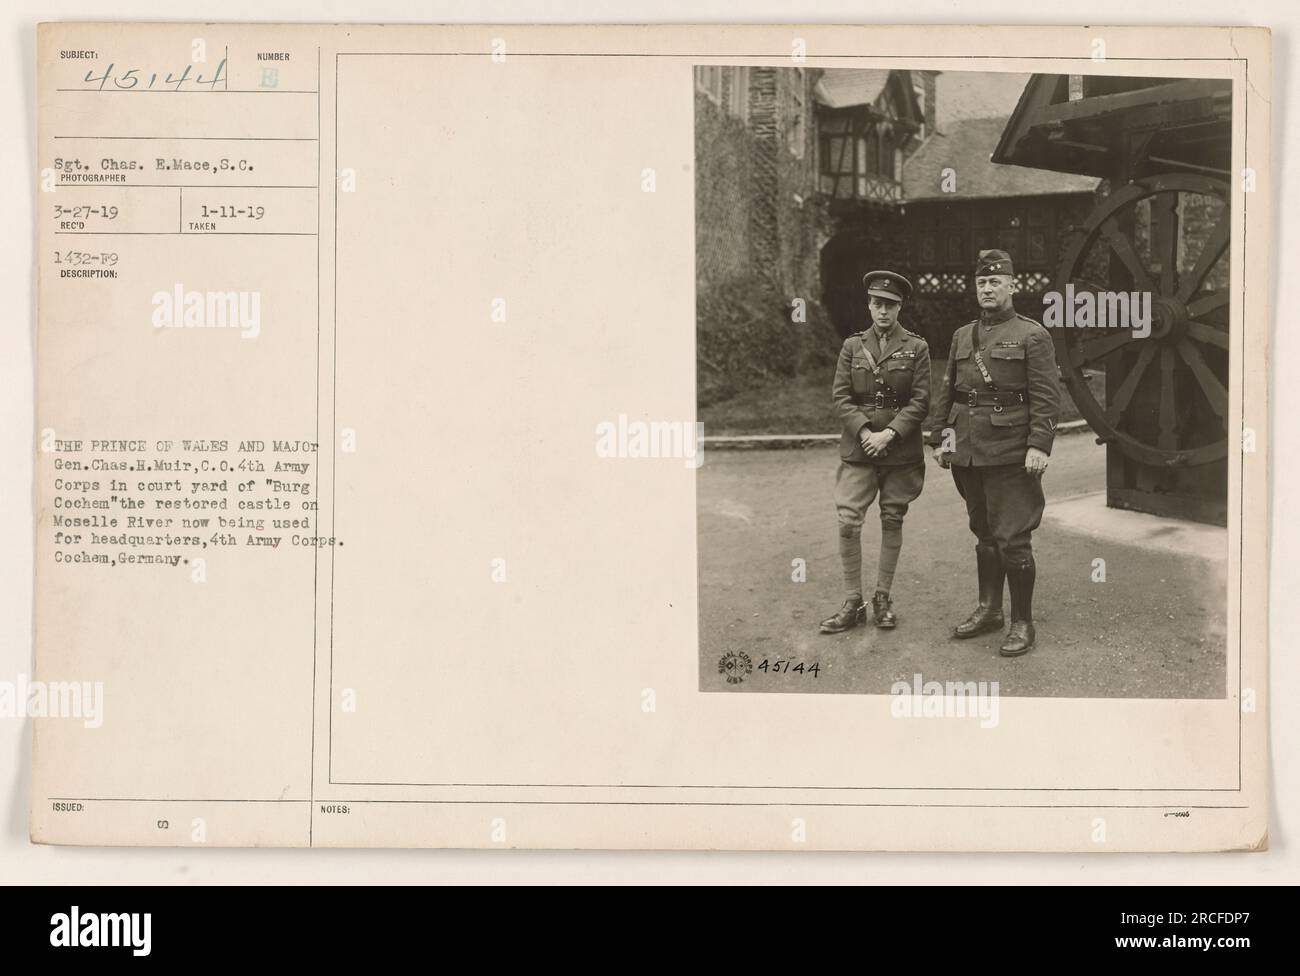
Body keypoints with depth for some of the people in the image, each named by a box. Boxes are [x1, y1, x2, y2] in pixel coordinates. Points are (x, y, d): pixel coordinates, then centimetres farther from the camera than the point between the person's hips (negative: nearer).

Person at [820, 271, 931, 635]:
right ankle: (852, 604, 0)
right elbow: (840, 396, 2)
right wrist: (865, 432, -12)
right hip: (858, 448, 1)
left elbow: (920, 401, -3)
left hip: (901, 450, -1)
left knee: (892, 522, 6)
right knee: (848, 522, -8)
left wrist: (889, 434, -15)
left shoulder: (916, 348, 2)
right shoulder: (853, 346, 7)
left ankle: (883, 598, 18)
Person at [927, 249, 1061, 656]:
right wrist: (939, 439, 11)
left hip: (1010, 454, -6)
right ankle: (989, 610, 26)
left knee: (1012, 539, -5)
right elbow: (946, 392, 17)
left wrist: (1039, 445, -17)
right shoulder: (962, 336, 13)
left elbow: (1046, 397, -9)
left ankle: (1023, 623, 4)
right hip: (968, 453, 6)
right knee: (984, 534, 15)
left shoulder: (1032, 336, -3)